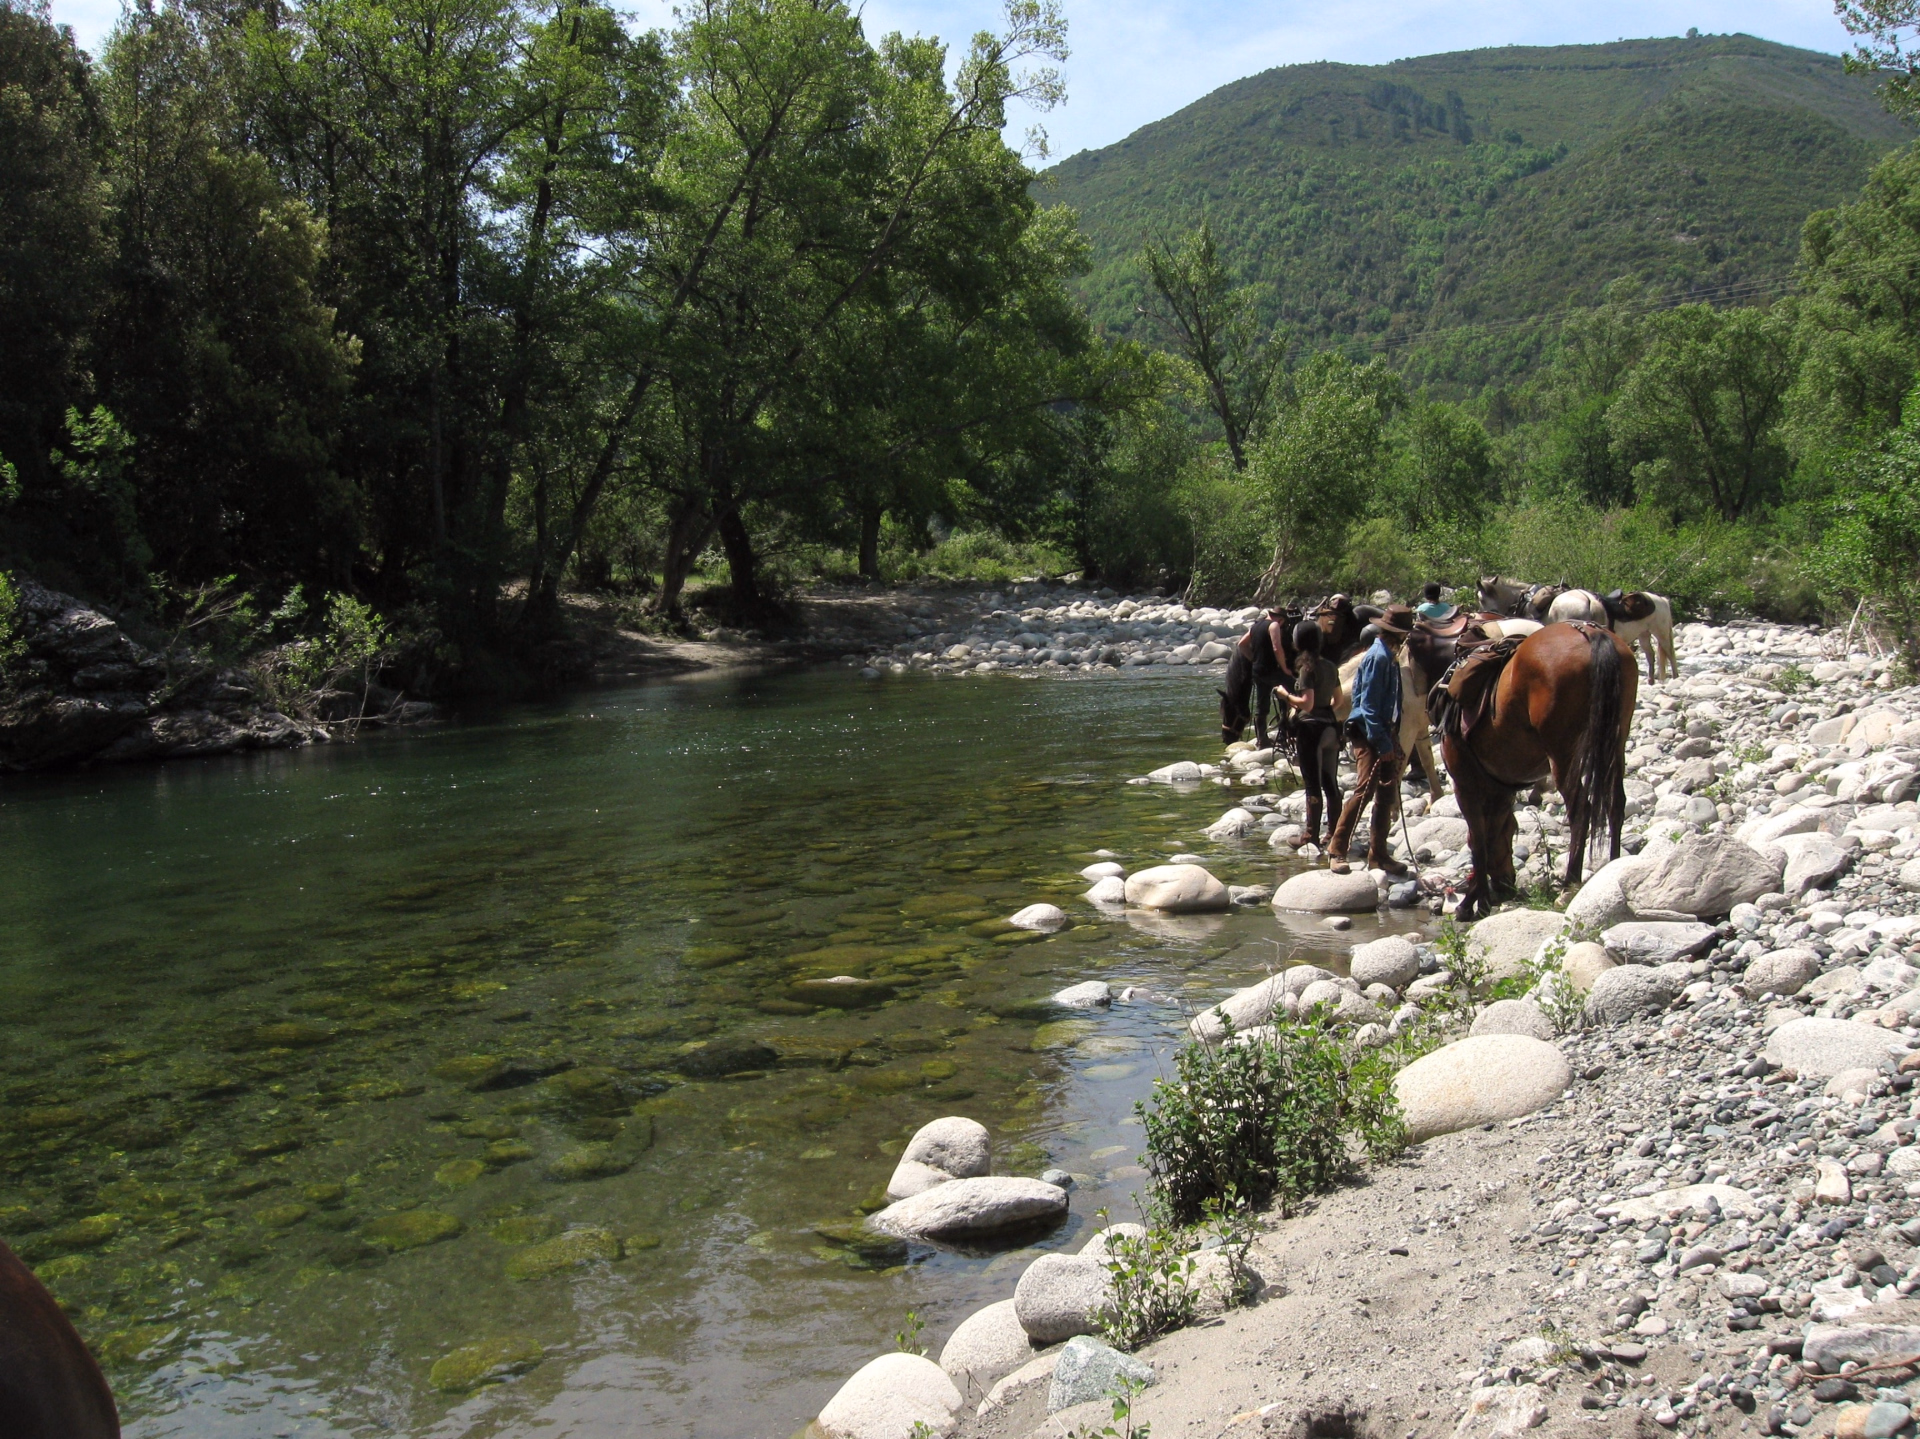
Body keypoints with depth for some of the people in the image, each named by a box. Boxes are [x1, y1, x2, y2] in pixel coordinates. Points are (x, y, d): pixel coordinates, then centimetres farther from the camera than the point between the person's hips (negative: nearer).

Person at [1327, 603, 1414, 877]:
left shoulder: (1389, 656, 14)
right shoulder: (1379, 657, -15)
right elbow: (1368, 704, -20)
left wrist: (1393, 742, 15)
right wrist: (1382, 742, -21)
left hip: (1382, 733, 10)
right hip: (1369, 734, -10)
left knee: (1387, 793, 9)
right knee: (1365, 790, -14)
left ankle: (1379, 855, 15)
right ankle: (1336, 850, -7)